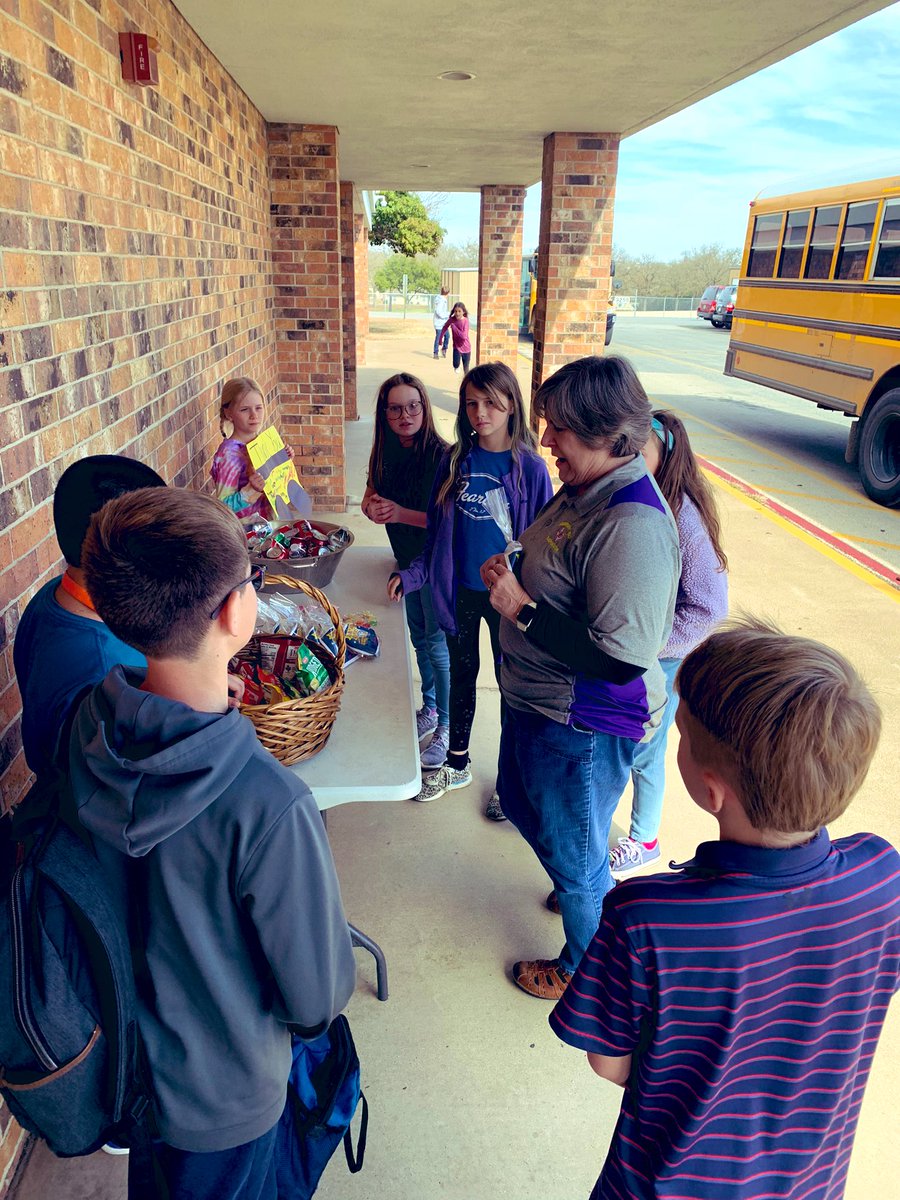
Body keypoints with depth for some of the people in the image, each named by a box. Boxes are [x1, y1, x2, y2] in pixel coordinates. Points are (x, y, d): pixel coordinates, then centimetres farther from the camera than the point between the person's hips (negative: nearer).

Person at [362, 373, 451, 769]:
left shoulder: (439, 455, -21)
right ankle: (429, 709, 39)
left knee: (438, 644, 2)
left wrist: (401, 513, -30)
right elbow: (370, 498, 8)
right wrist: (373, 507, -15)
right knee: (419, 639, 20)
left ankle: (447, 726, 18)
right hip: (406, 559, 7)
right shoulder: (385, 453, 0)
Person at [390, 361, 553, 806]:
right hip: (460, 590, 4)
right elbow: (439, 530, 6)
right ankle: (456, 765, 38)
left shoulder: (529, 467, -12)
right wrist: (414, 573, -3)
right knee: (461, 676, 19)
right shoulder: (455, 461, -1)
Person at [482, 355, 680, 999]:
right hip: (536, 700, 10)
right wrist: (513, 577, -3)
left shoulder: (634, 526, -31)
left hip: (582, 727, -10)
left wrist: (522, 609, -26)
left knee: (572, 849, 14)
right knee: (520, 802, 31)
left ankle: (584, 969, 44)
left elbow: (620, 659, -33)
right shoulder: (584, 490, 0)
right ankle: (598, 897, 58)